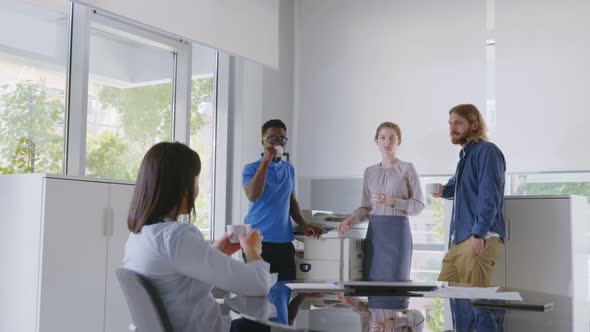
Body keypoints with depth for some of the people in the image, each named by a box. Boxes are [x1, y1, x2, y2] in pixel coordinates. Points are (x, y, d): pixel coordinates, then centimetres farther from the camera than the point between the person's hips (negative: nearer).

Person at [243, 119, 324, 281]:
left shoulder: (289, 169, 12)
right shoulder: (251, 169, -3)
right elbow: (253, 196, -20)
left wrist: (304, 225, 7)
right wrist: (266, 161, -19)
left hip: (284, 242, 4)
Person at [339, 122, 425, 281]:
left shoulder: (407, 169, 1)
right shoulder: (369, 172, 12)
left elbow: (419, 205, -3)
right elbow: (366, 207, 14)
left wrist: (392, 202, -14)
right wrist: (352, 218, -4)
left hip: (398, 230, -3)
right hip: (374, 231, 4)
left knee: (395, 279, -5)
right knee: (371, 279, 1)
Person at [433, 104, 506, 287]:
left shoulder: (486, 151, -7)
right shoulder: (465, 155, 21)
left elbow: (489, 196, -15)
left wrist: (478, 234, -21)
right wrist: (444, 191, 12)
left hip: (479, 240, -9)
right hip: (457, 240, 9)